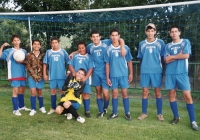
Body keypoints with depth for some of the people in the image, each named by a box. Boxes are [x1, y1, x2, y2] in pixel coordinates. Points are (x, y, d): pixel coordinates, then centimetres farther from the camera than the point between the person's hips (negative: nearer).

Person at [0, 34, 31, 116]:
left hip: (22, 74, 5)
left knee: (22, 90, 15)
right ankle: (15, 109, 1)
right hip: (14, 74, -4)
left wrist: (22, 62, -8)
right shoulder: (9, 51, -1)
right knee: (15, 91, -7)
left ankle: (21, 106, 31)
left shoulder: (24, 51, 10)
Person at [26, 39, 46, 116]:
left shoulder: (43, 55, 5)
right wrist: (34, 75, -10)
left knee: (39, 92, 9)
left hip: (40, 76, 1)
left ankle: (41, 107, 26)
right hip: (31, 76, -1)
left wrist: (43, 75, -6)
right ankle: (33, 109, 6)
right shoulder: (29, 55, 2)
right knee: (33, 92, -5)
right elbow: (28, 67, -2)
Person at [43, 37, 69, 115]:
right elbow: (45, 64, 7)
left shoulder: (63, 51, 1)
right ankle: (53, 108, 20)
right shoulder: (48, 52, 5)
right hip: (52, 75, 2)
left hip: (62, 75, -2)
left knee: (62, 91, 5)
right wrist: (44, 74, 3)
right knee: (53, 91, 10)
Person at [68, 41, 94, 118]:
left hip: (85, 79, -2)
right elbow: (70, 65, 8)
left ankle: (87, 111, 7)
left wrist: (85, 77, -15)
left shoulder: (89, 57, 3)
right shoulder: (75, 56, 12)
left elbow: (90, 69, -4)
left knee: (86, 94, 0)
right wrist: (73, 72, -11)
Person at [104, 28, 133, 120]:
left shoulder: (125, 47, 0)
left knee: (124, 93, 4)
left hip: (124, 74, -1)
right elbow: (107, 64, 4)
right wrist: (107, 77, 1)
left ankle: (127, 113, 16)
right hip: (113, 75, 1)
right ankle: (114, 113, 20)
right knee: (114, 93, 8)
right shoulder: (108, 49, 2)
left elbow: (129, 61, 6)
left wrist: (131, 73, 2)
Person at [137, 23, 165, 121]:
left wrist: (162, 69, 4)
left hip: (157, 71, -1)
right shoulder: (142, 44, 7)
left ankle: (159, 113, 17)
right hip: (144, 71, 1)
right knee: (145, 92, 6)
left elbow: (163, 57, 6)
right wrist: (144, 66, 10)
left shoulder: (160, 43, 2)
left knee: (158, 92, 5)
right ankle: (144, 113, 18)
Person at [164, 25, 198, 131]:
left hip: (182, 73, -3)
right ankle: (176, 117, 22)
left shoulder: (185, 42, 6)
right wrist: (179, 55, -6)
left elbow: (186, 56, -9)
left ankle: (193, 121, 3)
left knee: (187, 96, -5)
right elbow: (166, 61, 0)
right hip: (170, 73, 3)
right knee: (172, 94, 7)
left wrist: (172, 56, -2)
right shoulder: (168, 46, 11)